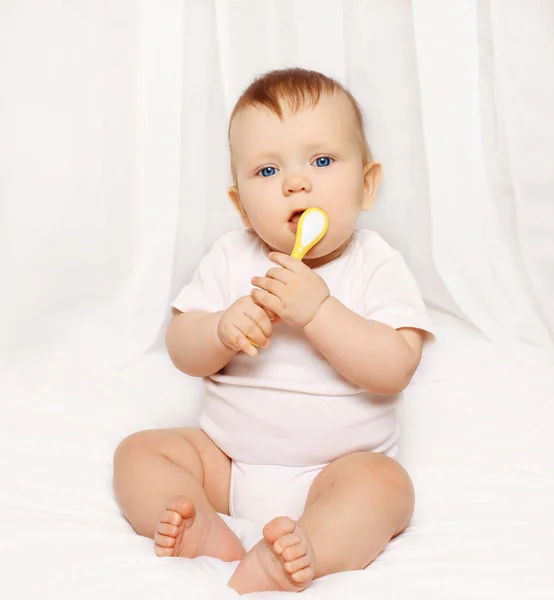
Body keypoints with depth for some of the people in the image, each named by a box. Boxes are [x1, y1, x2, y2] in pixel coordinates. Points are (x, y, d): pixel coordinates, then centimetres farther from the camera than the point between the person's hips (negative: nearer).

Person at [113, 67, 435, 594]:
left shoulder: (375, 265, -9)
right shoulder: (231, 258, -1)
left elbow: (395, 368, -20)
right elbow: (181, 350, -2)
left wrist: (318, 309, -29)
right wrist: (223, 330, -25)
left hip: (335, 467, -3)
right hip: (227, 458, 4)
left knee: (385, 485, -29)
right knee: (140, 452, -9)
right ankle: (203, 530, -30)